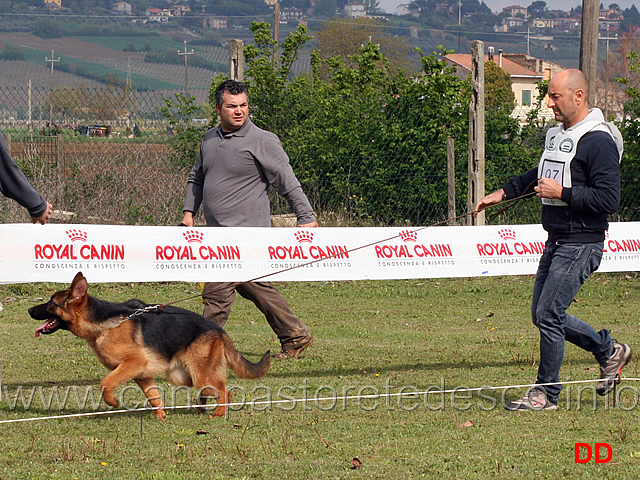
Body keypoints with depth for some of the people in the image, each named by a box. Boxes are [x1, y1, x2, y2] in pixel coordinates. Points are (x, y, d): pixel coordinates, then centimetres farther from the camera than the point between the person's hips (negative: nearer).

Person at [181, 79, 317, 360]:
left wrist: (306, 217, -11)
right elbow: (197, 178, 25)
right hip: (219, 234, 8)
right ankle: (295, 336, 24)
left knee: (217, 290, -12)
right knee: (256, 288, 14)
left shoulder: (262, 141, -7)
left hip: (246, 231, -8)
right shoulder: (210, 139, 13)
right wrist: (188, 211, 15)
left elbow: (288, 183, -8)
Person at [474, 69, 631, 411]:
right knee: (542, 315, 11)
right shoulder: (557, 134, 13)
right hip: (556, 242, 9)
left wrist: (562, 193, -21)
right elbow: (542, 175, 31)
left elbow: (609, 199, -22)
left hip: (581, 245, -9)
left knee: (548, 315, -10)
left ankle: (546, 393, 3)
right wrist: (503, 193, 28)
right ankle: (609, 351, 27)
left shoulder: (599, 141, -16)